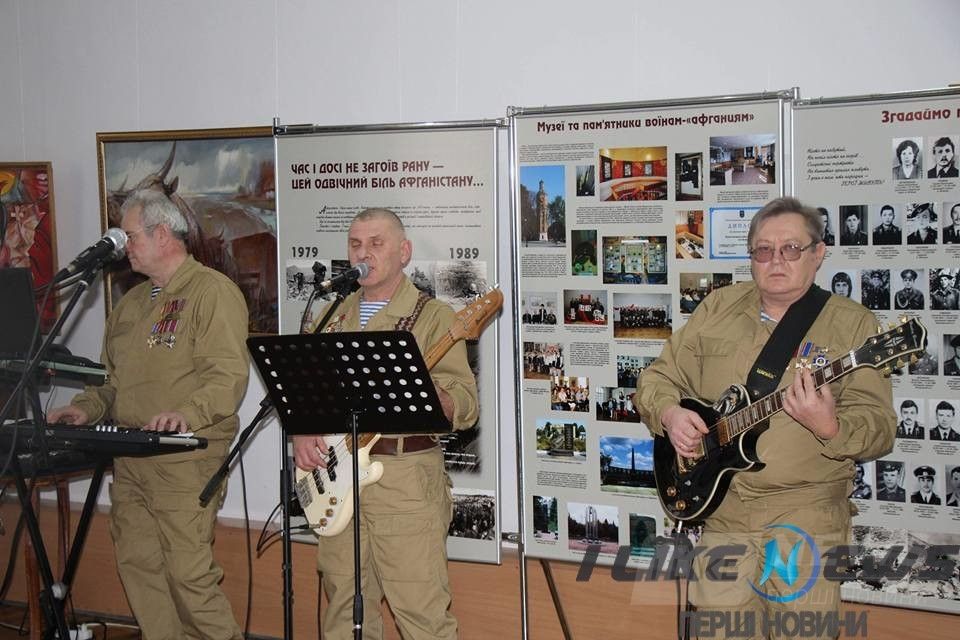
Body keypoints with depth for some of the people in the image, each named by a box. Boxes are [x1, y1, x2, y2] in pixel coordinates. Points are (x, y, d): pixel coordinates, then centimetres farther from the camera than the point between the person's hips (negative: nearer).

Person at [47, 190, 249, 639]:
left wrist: (187, 414, -31)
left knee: (189, 572, -10)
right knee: (137, 566, 9)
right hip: (130, 458, 8)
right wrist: (86, 409, 8)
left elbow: (229, 375, -17)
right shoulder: (132, 303, 20)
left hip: (185, 458, -8)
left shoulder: (213, 291, -6)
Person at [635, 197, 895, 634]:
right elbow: (658, 377, 12)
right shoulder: (716, 310, 7)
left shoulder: (852, 324, -3)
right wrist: (669, 412, -9)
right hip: (720, 508, 3)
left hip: (807, 518, -2)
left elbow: (879, 427, -8)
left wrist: (829, 428, -29)